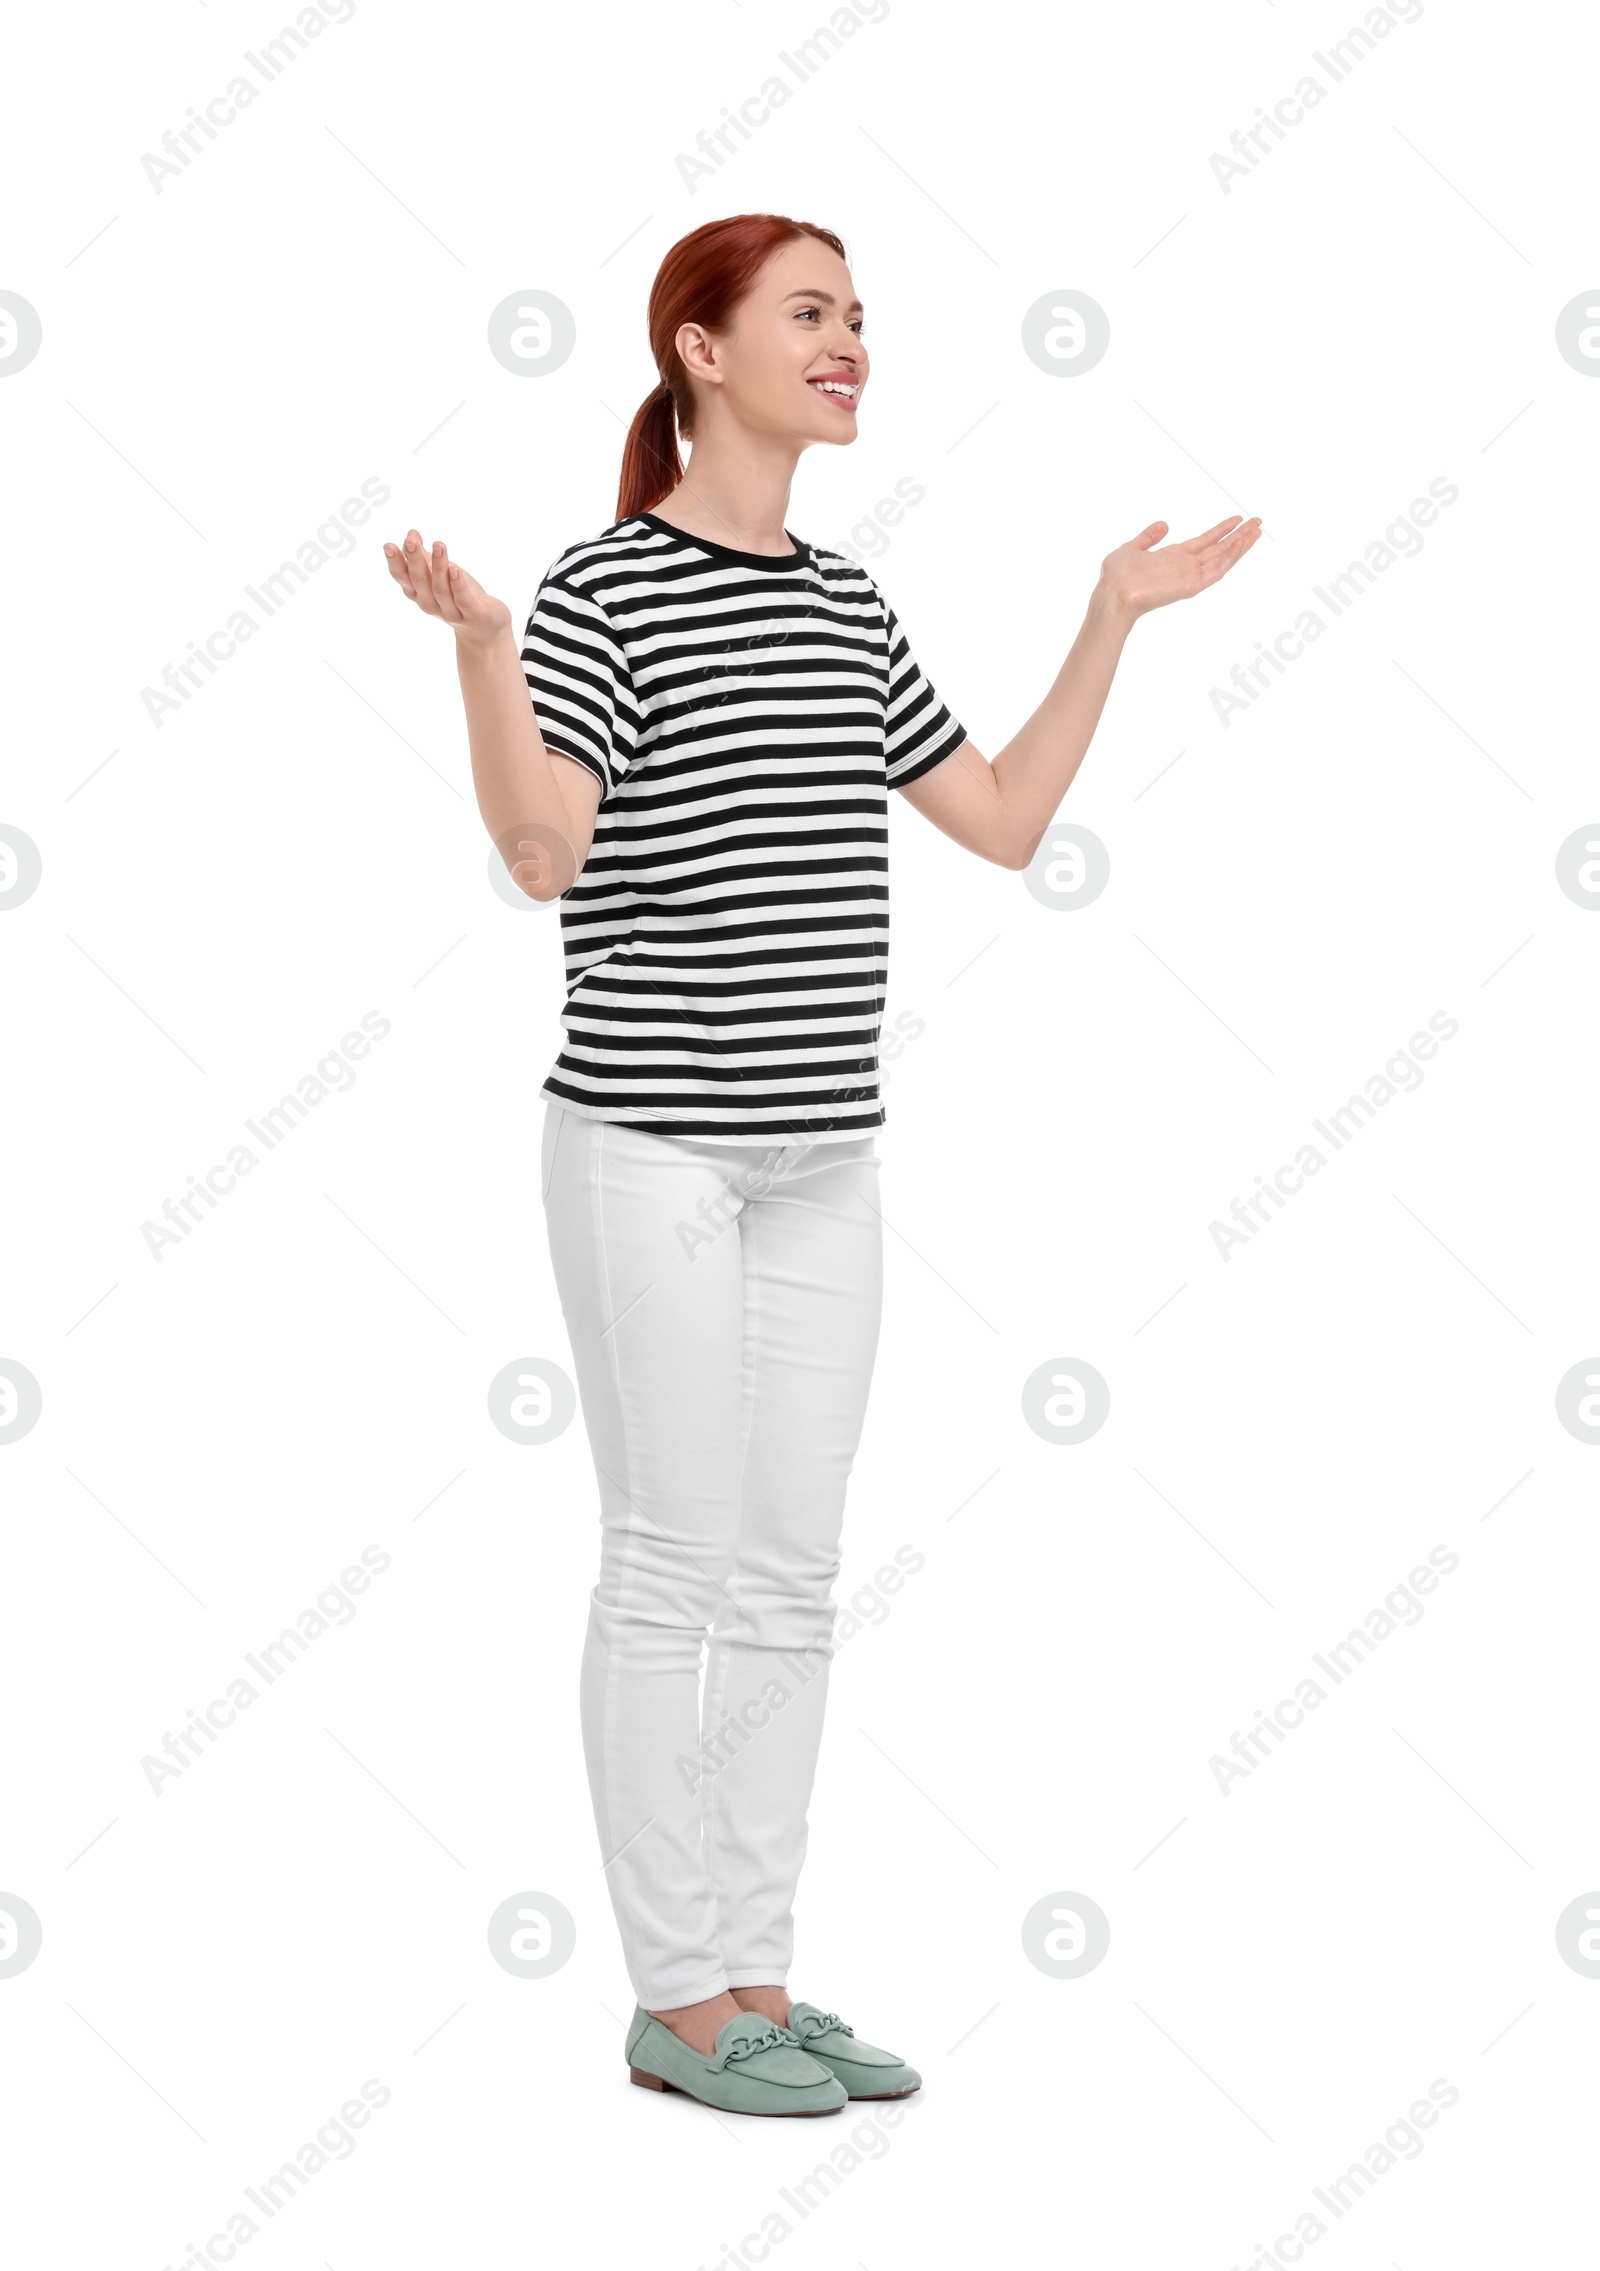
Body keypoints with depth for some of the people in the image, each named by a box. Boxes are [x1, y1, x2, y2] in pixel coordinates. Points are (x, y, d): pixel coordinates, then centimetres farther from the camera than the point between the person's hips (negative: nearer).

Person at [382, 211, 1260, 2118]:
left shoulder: (845, 607, 13)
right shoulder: (604, 591, -9)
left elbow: (1005, 821, 16)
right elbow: (542, 853, -21)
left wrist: (1114, 620, 18)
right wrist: (478, 641, -33)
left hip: (819, 1152, 7)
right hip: (650, 1143, -7)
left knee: (794, 1577, 10)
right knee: (672, 1570, -1)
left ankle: (757, 1976, 21)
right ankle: (675, 2002, 12)